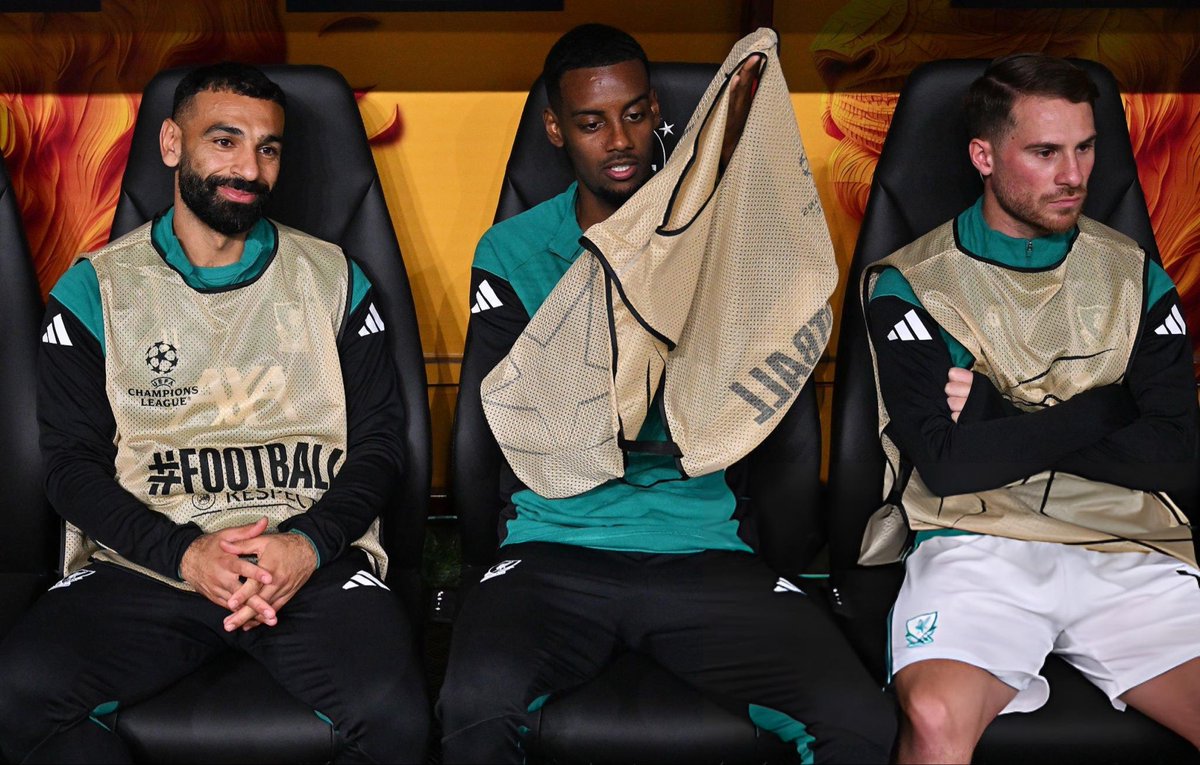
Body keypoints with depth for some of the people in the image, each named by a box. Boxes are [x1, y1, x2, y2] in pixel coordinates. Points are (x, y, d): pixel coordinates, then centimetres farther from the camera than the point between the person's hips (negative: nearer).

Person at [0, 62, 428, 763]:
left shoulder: (333, 279, 12)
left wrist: (310, 543, -11)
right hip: (145, 565, 1)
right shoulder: (96, 291, 10)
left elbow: (378, 443, 9)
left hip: (313, 561, 0)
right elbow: (73, 463, 5)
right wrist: (183, 553, -13)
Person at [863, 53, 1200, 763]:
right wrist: (1101, 410, -1)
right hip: (978, 542, -3)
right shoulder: (912, 284, 4)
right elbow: (946, 462, -8)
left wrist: (1002, 426, -4)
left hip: (1130, 552, 3)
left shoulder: (1136, 276, 13)